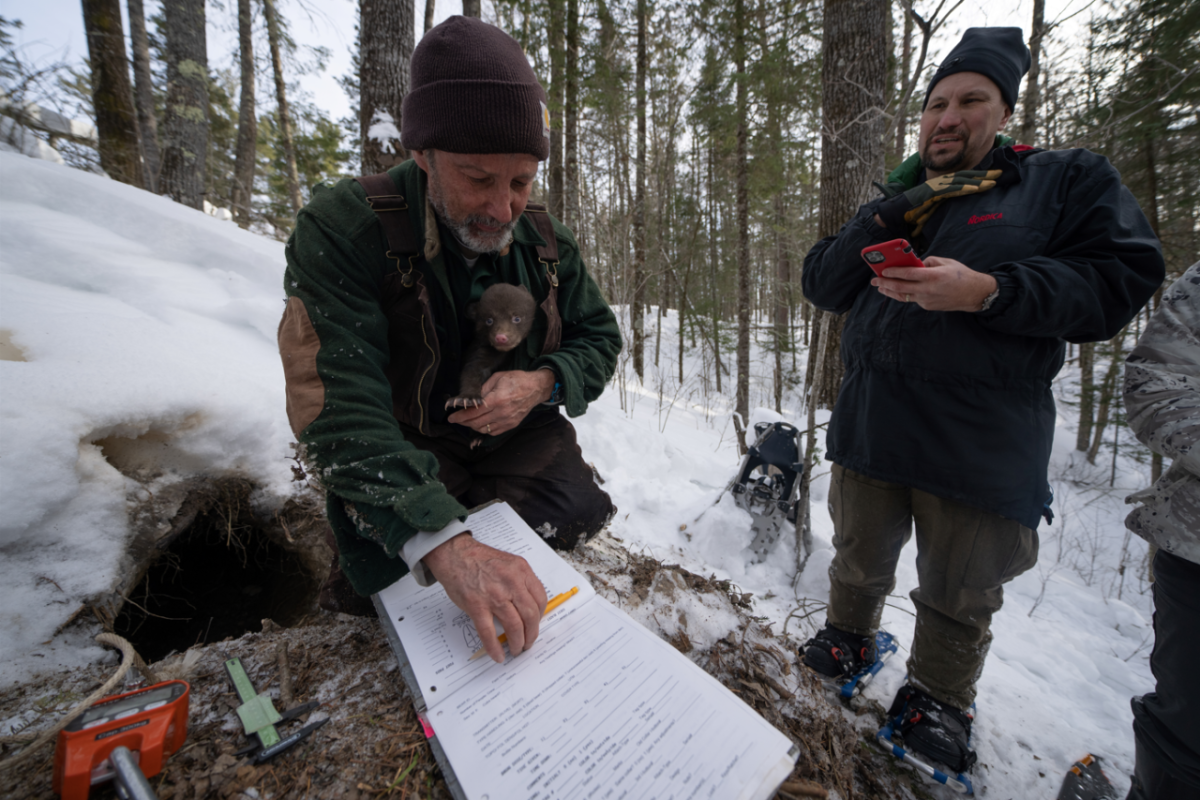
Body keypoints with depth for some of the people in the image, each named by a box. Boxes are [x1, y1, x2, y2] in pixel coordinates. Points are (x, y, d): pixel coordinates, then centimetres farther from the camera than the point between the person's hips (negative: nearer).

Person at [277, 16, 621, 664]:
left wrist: (544, 382, -24)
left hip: (514, 434, 4)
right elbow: (340, 410, -32)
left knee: (579, 516, -12)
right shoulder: (341, 231, -23)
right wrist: (442, 542, -46)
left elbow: (600, 338, 1)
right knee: (392, 580, -21)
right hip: (400, 448, -3)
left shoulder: (545, 242, -7)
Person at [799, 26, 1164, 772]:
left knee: (958, 597, 15)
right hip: (871, 426, 3)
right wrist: (888, 218, -8)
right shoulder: (895, 201, 15)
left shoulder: (1068, 179, 5)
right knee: (860, 561, 20)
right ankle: (850, 638, 46)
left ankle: (939, 698, 38)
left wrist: (988, 291, -22)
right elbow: (822, 284, 5)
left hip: (982, 443, -3)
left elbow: (1121, 278, -8)